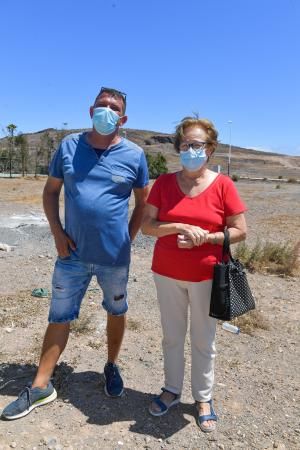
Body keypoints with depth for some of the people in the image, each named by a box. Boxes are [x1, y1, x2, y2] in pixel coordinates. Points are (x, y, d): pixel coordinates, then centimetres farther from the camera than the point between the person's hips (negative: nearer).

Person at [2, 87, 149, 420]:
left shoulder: (134, 155, -5)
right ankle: (40, 386, 27)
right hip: (72, 254, 1)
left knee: (116, 312, 17)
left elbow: (144, 202, 5)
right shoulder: (69, 146, 0)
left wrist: (127, 238, 0)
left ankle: (112, 367, 42)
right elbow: (51, 191, 5)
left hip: (114, 258, 0)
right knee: (59, 317, 11)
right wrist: (57, 232, -5)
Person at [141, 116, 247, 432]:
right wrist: (180, 227, -20)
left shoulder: (222, 185, -6)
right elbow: (146, 225, -5)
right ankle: (171, 390, 37)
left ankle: (204, 398, 33)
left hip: (206, 275, -1)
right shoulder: (164, 183, -2)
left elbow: (240, 231, -4)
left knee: (203, 339, 12)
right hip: (167, 273, 2)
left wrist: (204, 238, -18)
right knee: (172, 336, 15)